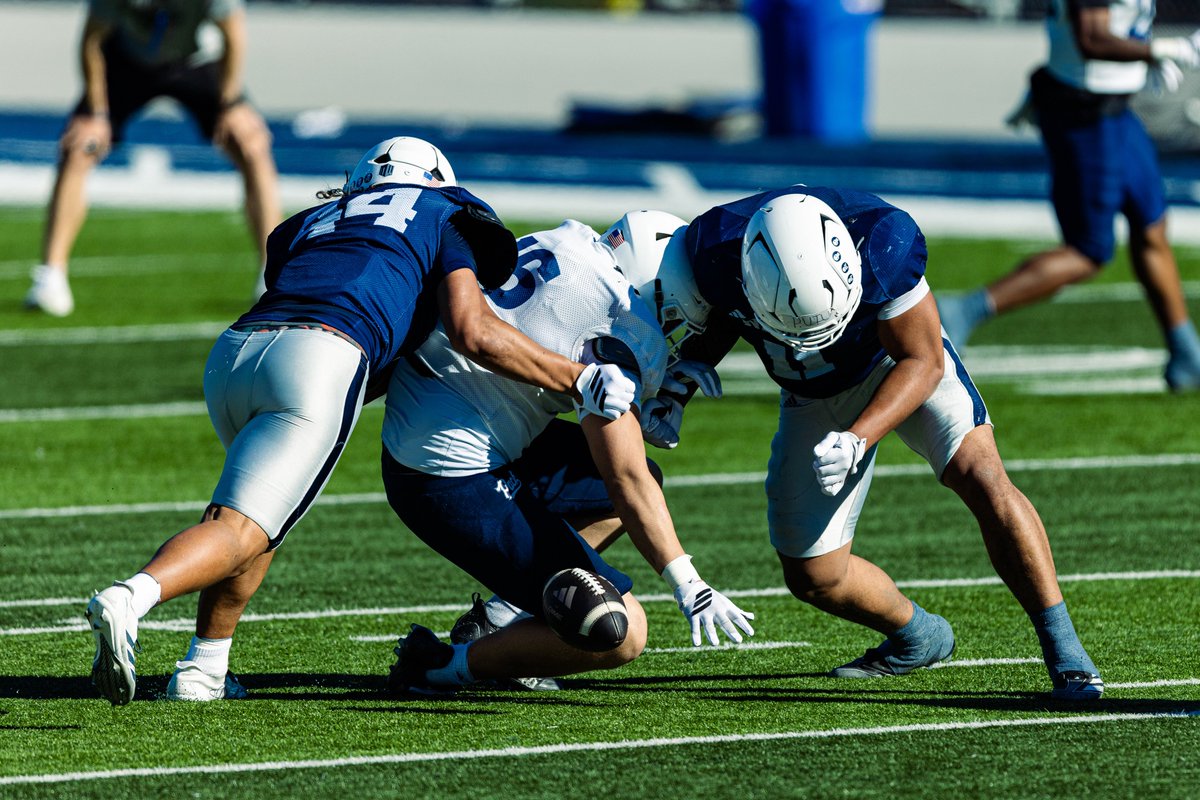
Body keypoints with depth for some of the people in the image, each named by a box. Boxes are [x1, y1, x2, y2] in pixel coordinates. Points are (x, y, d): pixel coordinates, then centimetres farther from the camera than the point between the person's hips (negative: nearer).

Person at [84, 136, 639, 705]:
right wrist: (578, 380, 13)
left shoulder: (320, 222, 37)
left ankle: (202, 667, 18)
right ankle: (131, 598, -36)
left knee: (266, 511, 29)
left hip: (232, 354, 6)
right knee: (239, 531, -9)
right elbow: (471, 331, 7)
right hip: (313, 360, -6)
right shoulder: (443, 215, 23)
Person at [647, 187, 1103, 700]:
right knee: (813, 576, 2)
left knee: (981, 477, -26)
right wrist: (674, 395, -20)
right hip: (814, 395, 3)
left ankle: (1062, 648, -17)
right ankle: (917, 639, 30)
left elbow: (923, 362, -25)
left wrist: (858, 440, -38)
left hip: (900, 364, -3)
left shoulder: (883, 244, -38)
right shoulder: (716, 250, -31)